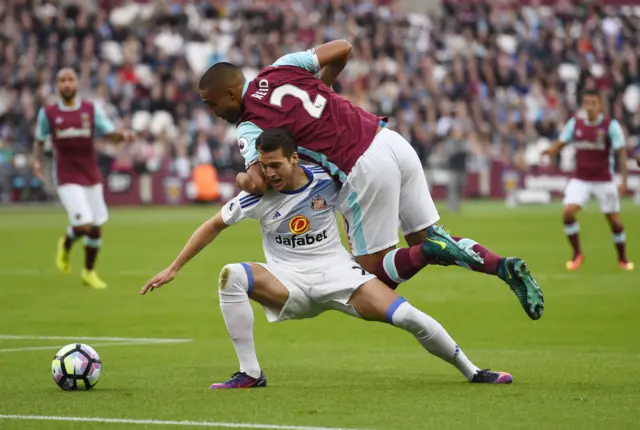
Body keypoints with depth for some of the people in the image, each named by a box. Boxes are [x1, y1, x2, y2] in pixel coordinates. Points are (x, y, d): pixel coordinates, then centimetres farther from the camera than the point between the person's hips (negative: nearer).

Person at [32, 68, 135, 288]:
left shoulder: (92, 109, 1)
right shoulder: (48, 113, -2)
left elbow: (110, 133, -2)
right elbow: (39, 140, 12)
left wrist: (123, 135, -24)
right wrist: (37, 160, -4)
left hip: (91, 177, 3)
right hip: (67, 180, -3)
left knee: (96, 228, 7)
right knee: (84, 225, -18)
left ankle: (89, 272, 29)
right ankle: (66, 245, 18)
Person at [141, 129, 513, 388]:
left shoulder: (327, 181, -9)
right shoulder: (258, 196, -9)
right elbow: (215, 225, 2)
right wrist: (174, 269, 1)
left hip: (339, 274, 0)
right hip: (290, 283, 0)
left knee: (409, 317, -19)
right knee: (231, 276, -29)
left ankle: (471, 371, 5)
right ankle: (250, 374, -22)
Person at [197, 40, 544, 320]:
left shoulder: (249, 127, -3)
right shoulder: (280, 68, 13)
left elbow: (258, 183, -17)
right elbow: (342, 48, 16)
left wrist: (241, 179, 6)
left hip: (365, 168, -7)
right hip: (393, 142, 7)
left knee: (374, 273, 6)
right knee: (426, 238, 18)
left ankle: (432, 251, -20)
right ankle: (505, 267, -2)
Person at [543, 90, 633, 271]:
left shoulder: (611, 125, -11)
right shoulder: (575, 123, -2)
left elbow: (621, 152, -12)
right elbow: (560, 143, -3)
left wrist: (624, 180, -20)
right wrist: (551, 150, -27)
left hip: (604, 180, -2)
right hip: (580, 179, 2)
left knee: (614, 220, 2)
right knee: (568, 212, -18)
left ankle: (623, 259, 25)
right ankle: (577, 254, -1)